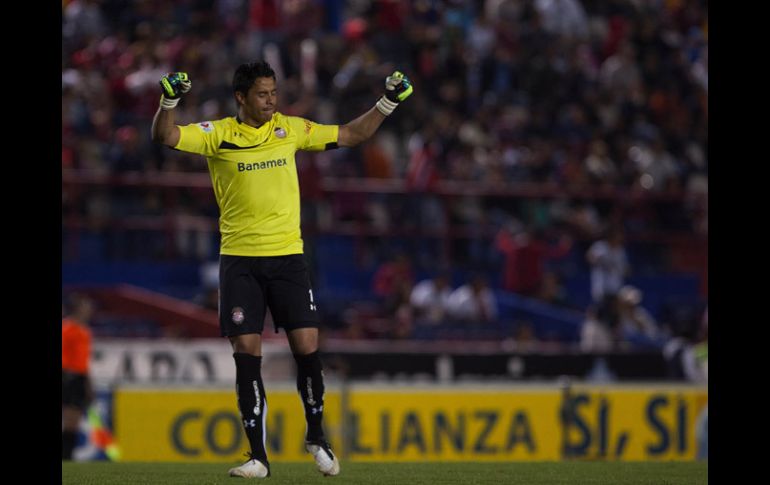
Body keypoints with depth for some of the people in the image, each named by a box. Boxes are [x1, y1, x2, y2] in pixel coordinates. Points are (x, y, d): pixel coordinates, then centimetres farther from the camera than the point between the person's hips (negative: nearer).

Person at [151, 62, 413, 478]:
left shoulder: (290, 129, 7)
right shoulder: (218, 134, -1)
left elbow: (350, 135, 15)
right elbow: (165, 137, -12)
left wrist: (387, 103, 7)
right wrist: (169, 100, -30)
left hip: (287, 256, 2)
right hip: (238, 259, -2)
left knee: (306, 346, -4)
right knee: (247, 354, -4)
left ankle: (316, 436, 19)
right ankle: (257, 456, 2)